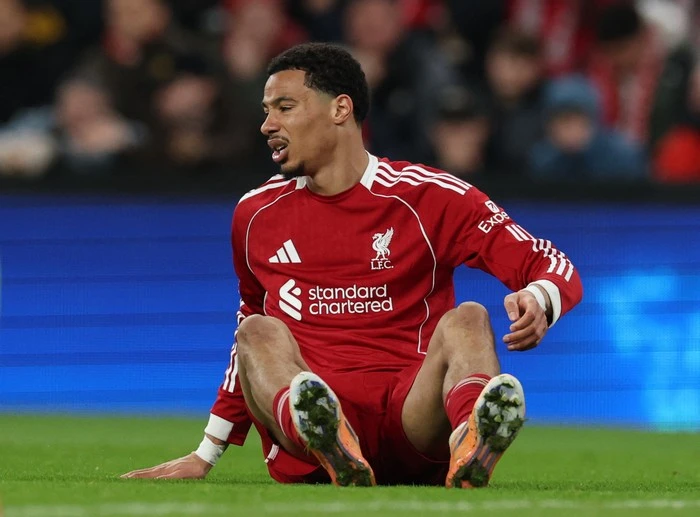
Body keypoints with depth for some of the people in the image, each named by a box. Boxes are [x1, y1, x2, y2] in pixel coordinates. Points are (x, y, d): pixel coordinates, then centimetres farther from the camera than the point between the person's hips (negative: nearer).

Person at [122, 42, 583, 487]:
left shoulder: (427, 197, 6)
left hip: (414, 417, -2)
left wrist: (538, 300, -23)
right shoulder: (256, 214, 18)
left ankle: (473, 442, -63)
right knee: (259, 332, -25)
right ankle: (331, 449, -60)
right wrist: (206, 455, 30)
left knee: (466, 320, -27)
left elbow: (555, 268, 1)